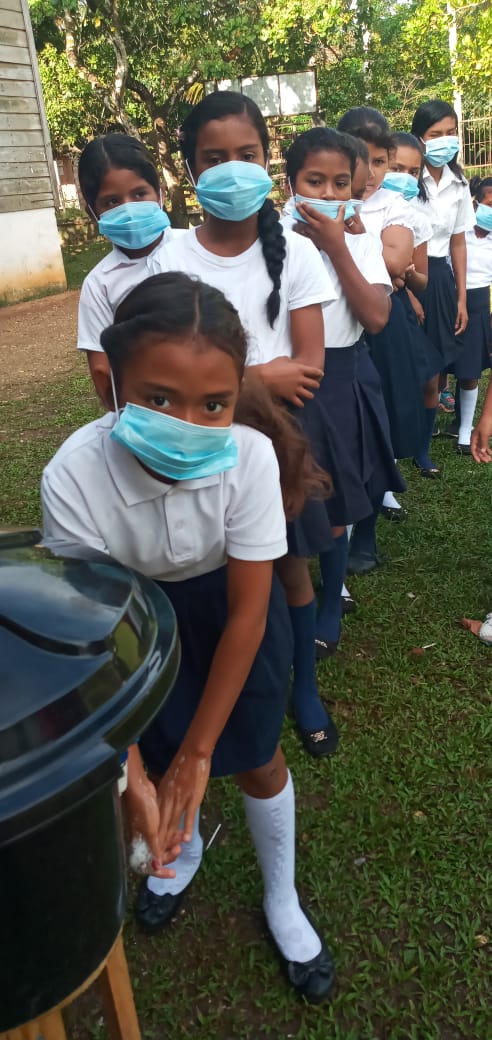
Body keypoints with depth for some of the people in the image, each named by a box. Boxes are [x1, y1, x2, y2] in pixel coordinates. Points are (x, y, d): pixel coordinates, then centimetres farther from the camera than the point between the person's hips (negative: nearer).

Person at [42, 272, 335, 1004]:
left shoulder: (251, 457, -34)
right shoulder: (73, 477, -34)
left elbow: (246, 614, -24)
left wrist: (199, 751, -19)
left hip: (230, 603, 0)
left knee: (256, 758, 8)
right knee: (160, 747, 11)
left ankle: (282, 900, 39)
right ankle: (187, 847, 50)